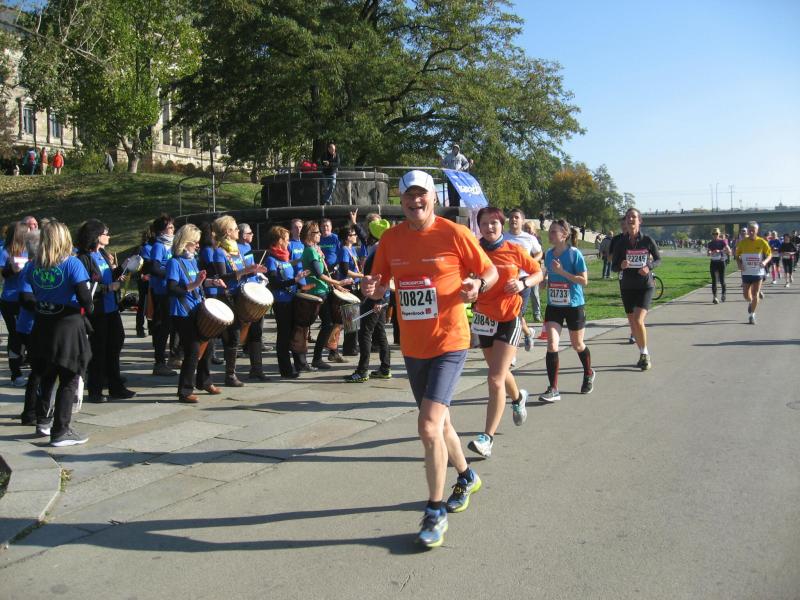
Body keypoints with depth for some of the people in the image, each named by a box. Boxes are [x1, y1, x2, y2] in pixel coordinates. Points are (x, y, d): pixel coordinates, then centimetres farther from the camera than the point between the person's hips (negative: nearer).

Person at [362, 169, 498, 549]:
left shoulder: (455, 234, -9)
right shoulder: (390, 239, 2)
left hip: (449, 343, -5)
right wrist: (372, 289, -13)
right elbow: (380, 286, 11)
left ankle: (436, 513, 2)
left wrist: (477, 286, -21)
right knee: (438, 422, 20)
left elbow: (490, 271, 1)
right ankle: (466, 478, 47)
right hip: (412, 347, 6)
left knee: (429, 427, -16)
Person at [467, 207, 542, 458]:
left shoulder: (515, 250, -5)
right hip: (484, 319, 3)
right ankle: (518, 397, 56)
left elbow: (538, 272, 6)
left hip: (508, 319, -3)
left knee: (495, 380, -12)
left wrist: (524, 283, -13)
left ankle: (487, 437, -8)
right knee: (500, 373, 23)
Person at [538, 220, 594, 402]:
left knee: (577, 345, 14)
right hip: (553, 306, 4)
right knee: (551, 346, -11)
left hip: (574, 306, -3)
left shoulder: (574, 253, -13)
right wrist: (545, 282, 2)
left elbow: (584, 280, -15)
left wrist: (562, 272, -22)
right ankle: (553, 389, -7)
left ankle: (588, 374, 44)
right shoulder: (549, 254, 3)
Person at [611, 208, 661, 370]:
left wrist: (649, 267, -13)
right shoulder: (620, 242, -3)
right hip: (627, 287, 3)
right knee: (632, 323, 8)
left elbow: (658, 259, 8)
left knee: (638, 321, -18)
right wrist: (621, 265, -23)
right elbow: (613, 267, 0)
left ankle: (645, 354, 1)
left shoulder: (647, 240, -6)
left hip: (645, 286, -3)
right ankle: (643, 354, 27)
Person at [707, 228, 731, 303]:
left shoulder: (722, 241, -3)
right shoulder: (710, 243, 7)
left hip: (721, 262, -2)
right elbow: (708, 253, 3)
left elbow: (729, 251, -11)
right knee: (714, 280, -4)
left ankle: (723, 294, 27)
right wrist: (709, 252, -20)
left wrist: (720, 251, -22)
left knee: (722, 280, 1)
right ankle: (715, 297, -4)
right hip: (713, 263, 2)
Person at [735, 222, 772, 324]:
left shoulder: (762, 242, -7)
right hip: (746, 273, 2)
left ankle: (752, 315, 9)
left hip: (758, 273, -2)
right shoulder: (742, 242, -3)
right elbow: (737, 256, 8)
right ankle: (750, 302, 42)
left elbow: (769, 255, 1)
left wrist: (765, 261, -19)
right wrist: (739, 264, -11)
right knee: (746, 295, 6)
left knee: (755, 295, -3)